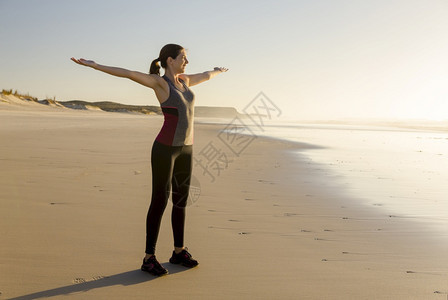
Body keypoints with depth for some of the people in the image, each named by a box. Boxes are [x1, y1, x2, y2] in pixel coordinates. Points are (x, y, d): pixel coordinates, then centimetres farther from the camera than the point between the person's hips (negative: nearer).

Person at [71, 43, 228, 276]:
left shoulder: (183, 80, 16)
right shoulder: (158, 82, -6)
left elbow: (205, 76, 37)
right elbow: (127, 73, -19)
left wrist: (218, 71, 57)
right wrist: (93, 65, -29)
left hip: (185, 148, 8)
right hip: (165, 147, -8)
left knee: (181, 201, 12)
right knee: (160, 202, -4)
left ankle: (179, 251, 25)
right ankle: (149, 258, 7)